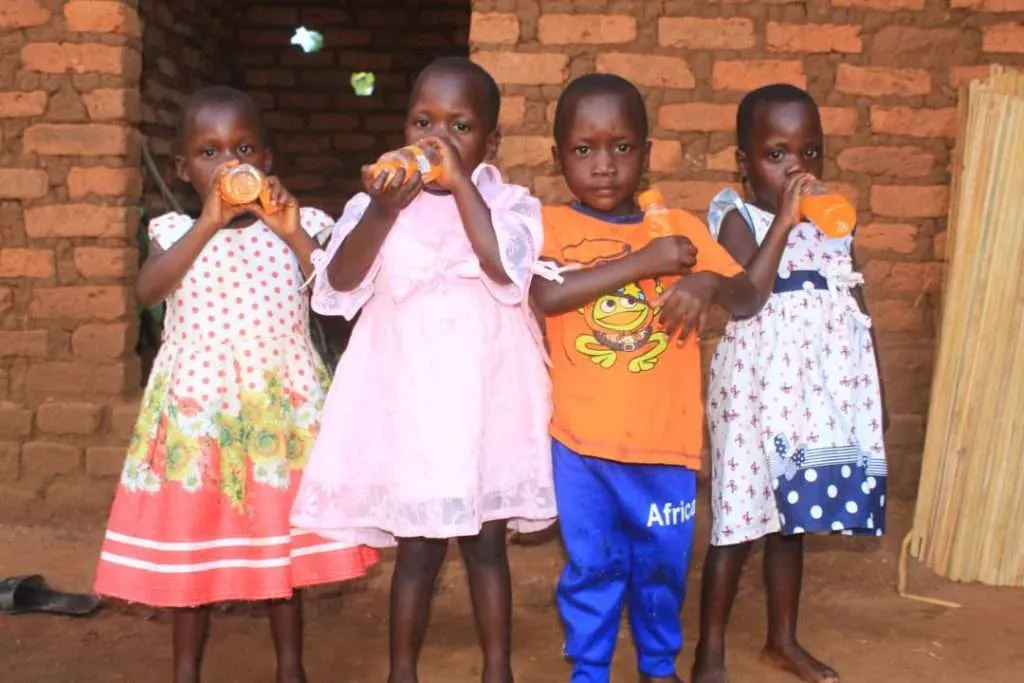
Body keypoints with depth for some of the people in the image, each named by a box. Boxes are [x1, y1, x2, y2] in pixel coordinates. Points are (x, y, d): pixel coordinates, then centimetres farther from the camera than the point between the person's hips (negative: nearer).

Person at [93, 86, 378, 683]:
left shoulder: (298, 224, 3)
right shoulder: (179, 230, 3)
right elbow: (147, 291, -16)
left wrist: (294, 232, -21)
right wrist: (209, 222, -23)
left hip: (281, 402, 0)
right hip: (197, 404, 1)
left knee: (283, 538, 9)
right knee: (189, 538, 9)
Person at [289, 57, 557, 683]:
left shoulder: (508, 202, -1)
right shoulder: (376, 202, 0)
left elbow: (505, 269, -21)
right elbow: (339, 285, -13)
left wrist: (461, 183, -21)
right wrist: (382, 211, -27)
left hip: (483, 401, 0)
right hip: (407, 400, 0)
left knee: (486, 543, 11)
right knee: (417, 549, 8)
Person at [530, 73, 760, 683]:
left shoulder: (682, 227, 3)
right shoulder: (552, 224, -3)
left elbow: (750, 298, 1)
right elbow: (545, 294, -21)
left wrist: (708, 282, -22)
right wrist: (642, 261, -21)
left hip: (666, 439, 2)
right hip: (582, 440, -2)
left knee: (663, 566, 16)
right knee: (592, 568, 10)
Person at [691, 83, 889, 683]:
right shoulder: (739, 219, -8)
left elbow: (858, 311, 14)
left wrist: (872, 391, 12)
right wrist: (785, 220, -25)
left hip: (824, 393, 5)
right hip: (758, 393, -5)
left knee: (790, 521, 16)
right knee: (739, 524, 1)